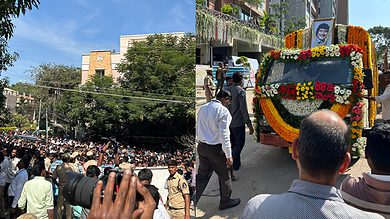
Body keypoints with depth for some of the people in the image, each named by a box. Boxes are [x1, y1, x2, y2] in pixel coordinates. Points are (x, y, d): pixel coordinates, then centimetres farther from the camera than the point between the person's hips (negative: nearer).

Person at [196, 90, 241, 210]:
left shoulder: (202, 108, 7)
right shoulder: (223, 111, -15)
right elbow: (224, 135, -19)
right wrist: (229, 155, -15)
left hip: (201, 146, 6)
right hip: (216, 149, -6)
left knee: (202, 175, 14)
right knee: (224, 176, 14)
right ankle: (225, 201, 32)